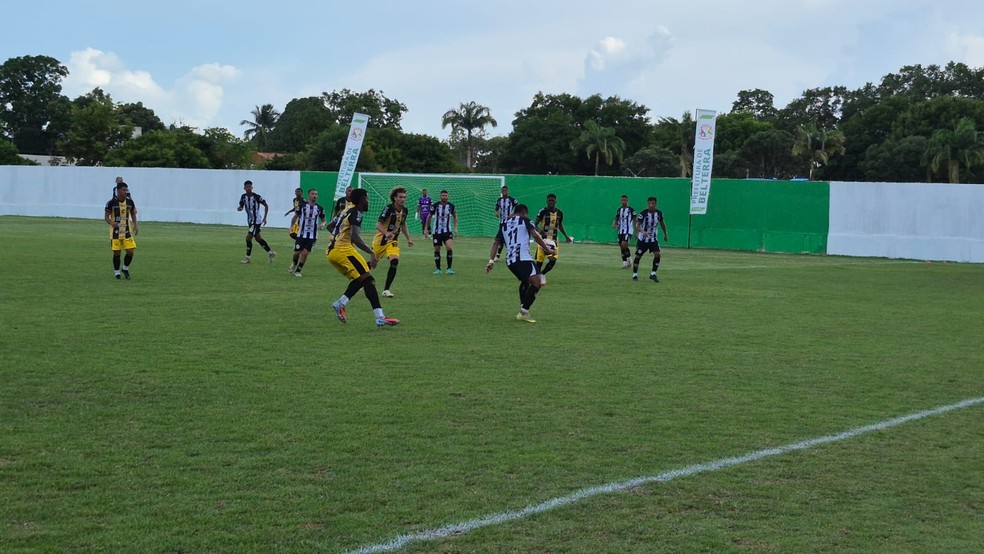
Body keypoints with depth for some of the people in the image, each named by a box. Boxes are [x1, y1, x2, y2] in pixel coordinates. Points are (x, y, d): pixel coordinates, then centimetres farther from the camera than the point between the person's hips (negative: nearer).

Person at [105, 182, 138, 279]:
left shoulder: (130, 201, 1)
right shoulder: (111, 202, -10)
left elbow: (133, 213, 16)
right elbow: (107, 217, -5)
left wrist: (135, 225, 2)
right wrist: (112, 223, -26)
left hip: (127, 231, 3)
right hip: (115, 232, -3)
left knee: (130, 252, -5)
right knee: (116, 253, 1)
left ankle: (125, 269, 20)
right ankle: (117, 272, 19)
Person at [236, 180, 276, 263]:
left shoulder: (257, 197, -15)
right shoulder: (243, 197, 1)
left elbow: (266, 206, -7)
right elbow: (241, 206, 12)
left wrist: (265, 218, -11)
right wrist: (239, 208, -13)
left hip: (256, 221, -7)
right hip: (250, 221, 7)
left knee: (248, 238, -11)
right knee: (258, 238, 13)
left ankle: (248, 257, 1)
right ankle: (271, 253, 26)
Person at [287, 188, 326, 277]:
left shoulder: (320, 208, 3)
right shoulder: (302, 206, -2)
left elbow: (323, 220, 13)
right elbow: (296, 216, 9)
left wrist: (323, 224, -9)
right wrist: (291, 226, -2)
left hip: (312, 235, 1)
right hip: (301, 234, -1)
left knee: (305, 253, -6)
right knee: (297, 252, -1)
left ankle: (298, 270, 9)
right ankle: (294, 263, 33)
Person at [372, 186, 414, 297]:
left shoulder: (404, 210, 0)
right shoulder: (389, 208, -19)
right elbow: (378, 225, -26)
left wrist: (408, 238, 16)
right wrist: (386, 233, -44)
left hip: (393, 241, 4)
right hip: (381, 239, -4)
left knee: (394, 261, -20)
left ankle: (386, 290, -15)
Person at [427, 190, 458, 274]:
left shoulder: (451, 206, 0)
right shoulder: (435, 206, -5)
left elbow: (455, 216, 16)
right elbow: (429, 216, 7)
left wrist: (455, 228, 8)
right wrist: (426, 228, 7)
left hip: (447, 231, 0)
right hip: (437, 231, 0)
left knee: (449, 248, -18)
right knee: (437, 250, 3)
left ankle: (449, 268, -10)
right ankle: (438, 269, 17)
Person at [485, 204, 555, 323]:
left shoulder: (504, 224, 25)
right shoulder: (524, 220, 11)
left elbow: (496, 242, 18)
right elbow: (535, 235, -3)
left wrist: (491, 261, 13)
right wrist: (547, 249, 2)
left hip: (509, 261, 7)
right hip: (523, 258, -7)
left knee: (525, 281, 28)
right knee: (536, 281, -13)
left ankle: (523, 312, 24)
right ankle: (524, 312, -23)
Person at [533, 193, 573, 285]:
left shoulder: (559, 213, 5)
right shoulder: (543, 212, -9)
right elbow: (535, 225, -8)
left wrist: (566, 236, 18)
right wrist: (539, 230, -29)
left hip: (554, 240, 4)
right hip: (543, 239, -4)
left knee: (553, 260, -7)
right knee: (539, 260, -4)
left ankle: (542, 274, 18)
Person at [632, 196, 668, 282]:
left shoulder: (659, 213, -5)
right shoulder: (643, 213, -17)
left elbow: (662, 223, 14)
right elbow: (637, 225, -22)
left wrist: (665, 234, 22)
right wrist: (643, 231, -42)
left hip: (653, 239, 3)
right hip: (643, 239, -3)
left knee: (657, 254, -14)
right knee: (638, 256, 0)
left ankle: (653, 274, -3)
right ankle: (635, 274, 14)